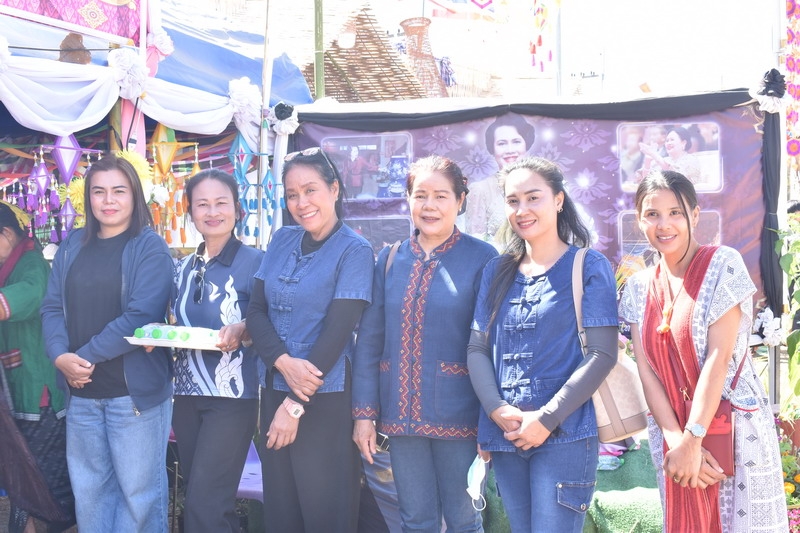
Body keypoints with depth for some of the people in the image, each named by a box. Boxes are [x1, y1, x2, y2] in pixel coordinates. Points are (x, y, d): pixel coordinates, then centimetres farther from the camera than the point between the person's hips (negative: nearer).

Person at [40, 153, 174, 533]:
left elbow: (141, 316, -16)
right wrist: (61, 356, -13)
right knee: (88, 488, 15)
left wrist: (86, 356, -16)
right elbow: (52, 306, 4)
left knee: (138, 491, 4)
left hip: (135, 390, -5)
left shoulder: (149, 247, -6)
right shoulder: (72, 246, 10)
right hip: (81, 392, 5)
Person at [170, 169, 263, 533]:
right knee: (196, 499, 13)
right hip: (187, 394, 7)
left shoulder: (254, 262, -7)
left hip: (233, 397, -6)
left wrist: (242, 330, -24)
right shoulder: (184, 268, 11)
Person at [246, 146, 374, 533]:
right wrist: (283, 362, -14)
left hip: (326, 399, -5)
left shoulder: (354, 251, -7)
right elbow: (256, 310, 4)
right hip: (275, 390, 5)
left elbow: (337, 332, -13)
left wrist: (296, 405, -15)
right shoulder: (282, 240, 8)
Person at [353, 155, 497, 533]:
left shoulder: (481, 259, -4)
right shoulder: (390, 260, 7)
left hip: (458, 415, -3)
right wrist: (364, 412, 2)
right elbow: (369, 340, 7)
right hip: (402, 414, 3)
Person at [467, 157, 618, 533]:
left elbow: (602, 354, -8)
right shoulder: (497, 272, 12)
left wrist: (547, 418, -15)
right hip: (504, 435, 5)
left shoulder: (589, 268, -1)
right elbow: (477, 348, 8)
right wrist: (497, 410, -9)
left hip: (564, 435, -4)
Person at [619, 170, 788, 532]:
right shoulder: (639, 288, 6)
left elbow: (719, 357, -14)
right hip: (671, 432, 4)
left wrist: (693, 440, -17)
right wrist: (677, 441, -13)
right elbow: (646, 371, -1)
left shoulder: (723, 265, -8)